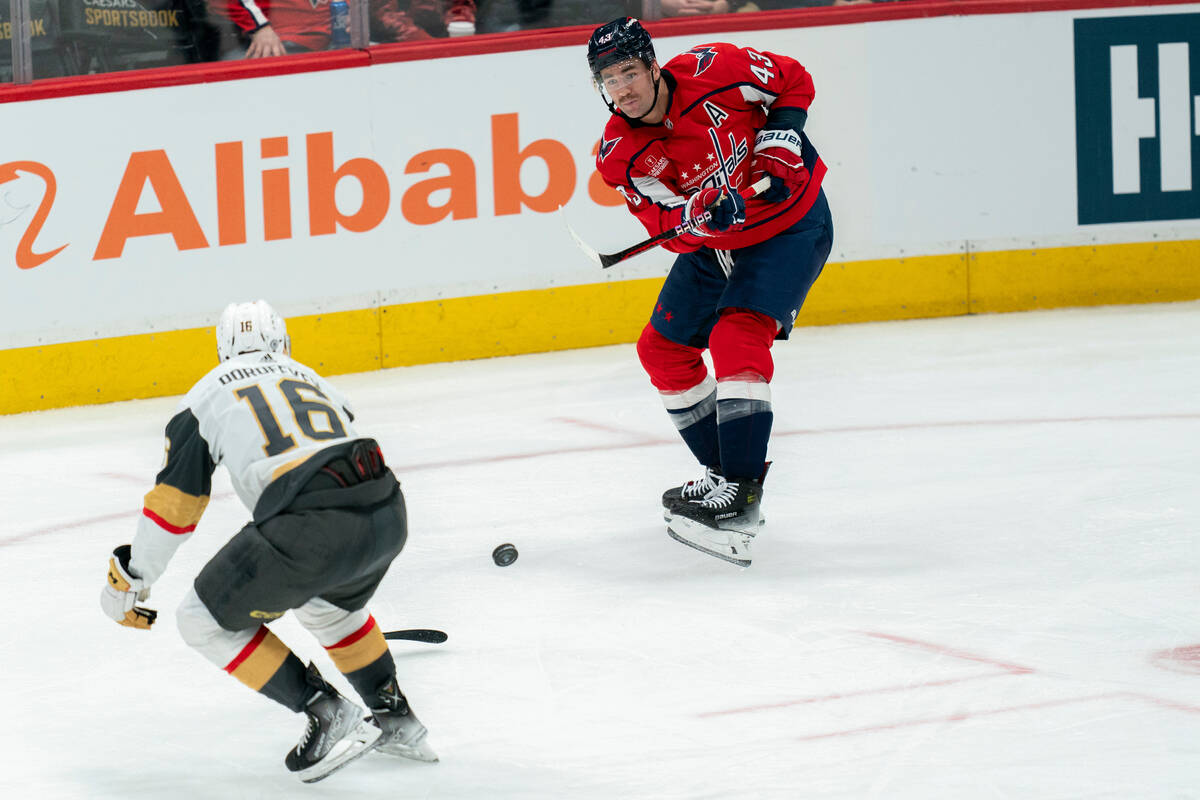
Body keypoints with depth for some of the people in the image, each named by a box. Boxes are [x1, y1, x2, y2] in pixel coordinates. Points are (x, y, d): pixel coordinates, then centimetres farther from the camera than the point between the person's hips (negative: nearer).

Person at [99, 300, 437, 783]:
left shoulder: (211, 391, 18)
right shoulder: (310, 379, 32)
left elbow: (174, 500, 17)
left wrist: (130, 578, 29)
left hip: (310, 526, -6)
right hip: (388, 514, 6)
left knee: (207, 619, 12)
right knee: (327, 603, 37)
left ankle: (325, 712, 9)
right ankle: (395, 715, 36)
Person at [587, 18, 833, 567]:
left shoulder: (714, 70, -22)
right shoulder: (620, 155, -13)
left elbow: (794, 82, -5)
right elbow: (667, 224, -22)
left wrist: (778, 145, -17)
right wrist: (703, 211, -43)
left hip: (790, 226, -6)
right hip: (713, 242, 6)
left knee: (736, 341, -23)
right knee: (662, 350, 8)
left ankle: (741, 496, -26)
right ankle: (723, 468, 24)